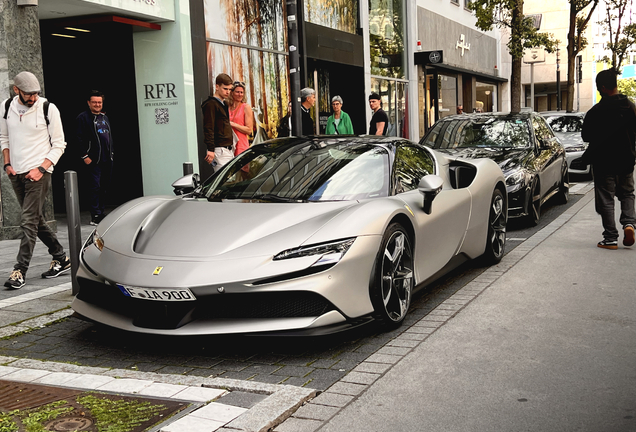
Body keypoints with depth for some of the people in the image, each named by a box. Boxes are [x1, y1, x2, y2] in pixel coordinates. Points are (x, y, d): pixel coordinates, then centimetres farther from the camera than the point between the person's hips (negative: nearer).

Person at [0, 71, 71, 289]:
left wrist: (41, 169, -13)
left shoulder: (48, 108, -7)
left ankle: (20, 270, -8)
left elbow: (59, 145, -4)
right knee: (37, 220, 13)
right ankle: (61, 259, 26)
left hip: (39, 173, -6)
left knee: (29, 221, -11)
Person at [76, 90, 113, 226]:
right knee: (95, 187, -7)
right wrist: (84, 156, -14)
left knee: (104, 187, 11)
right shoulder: (83, 118, -4)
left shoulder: (105, 118, 19)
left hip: (107, 159, 7)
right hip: (94, 160, -7)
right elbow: (80, 138, -9)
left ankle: (101, 213, 20)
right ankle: (95, 216, -6)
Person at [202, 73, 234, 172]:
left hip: (229, 150, 10)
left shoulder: (223, 104, 21)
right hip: (219, 150, -10)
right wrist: (210, 150, -23)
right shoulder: (211, 104, -9)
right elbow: (208, 128, -17)